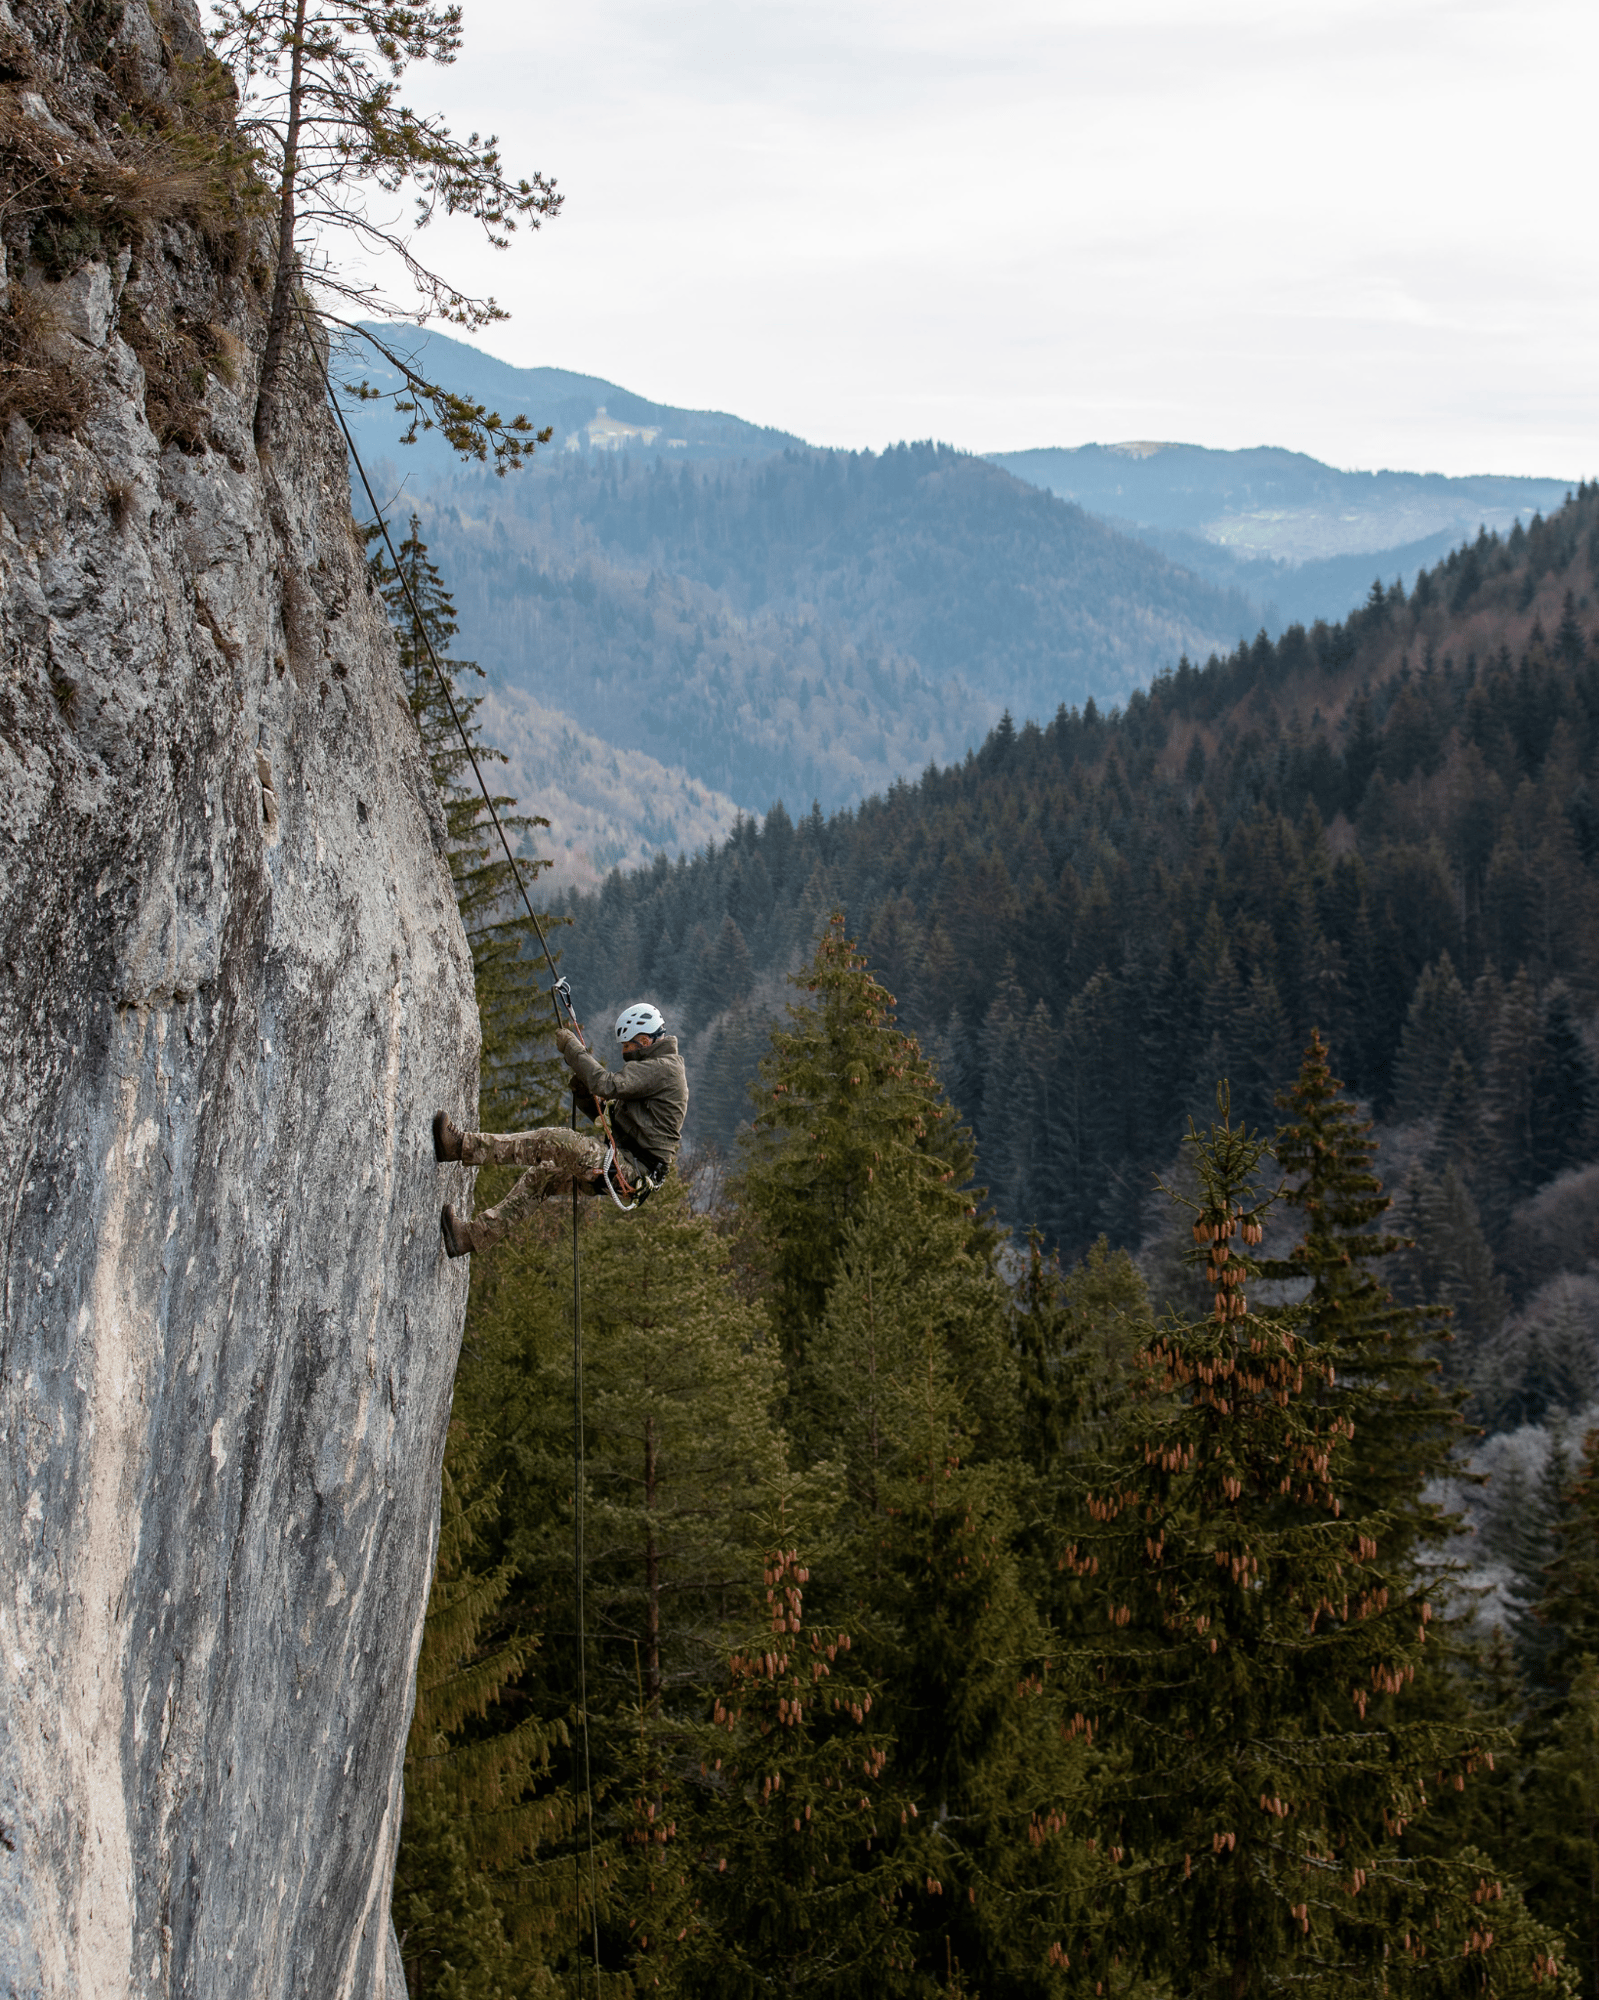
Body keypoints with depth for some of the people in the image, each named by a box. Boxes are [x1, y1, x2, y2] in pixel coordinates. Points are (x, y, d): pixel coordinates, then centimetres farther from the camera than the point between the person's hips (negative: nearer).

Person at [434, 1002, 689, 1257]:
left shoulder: (663, 1067, -11)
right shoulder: (651, 1068, 23)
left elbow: (607, 1085, -25)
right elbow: (608, 1112, 22)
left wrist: (572, 1048, -14)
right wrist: (582, 1090, 3)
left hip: (636, 1169, -11)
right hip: (623, 1162, 11)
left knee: (556, 1141, -22)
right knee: (541, 1175, 8)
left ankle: (461, 1144, -23)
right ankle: (474, 1234, 4)